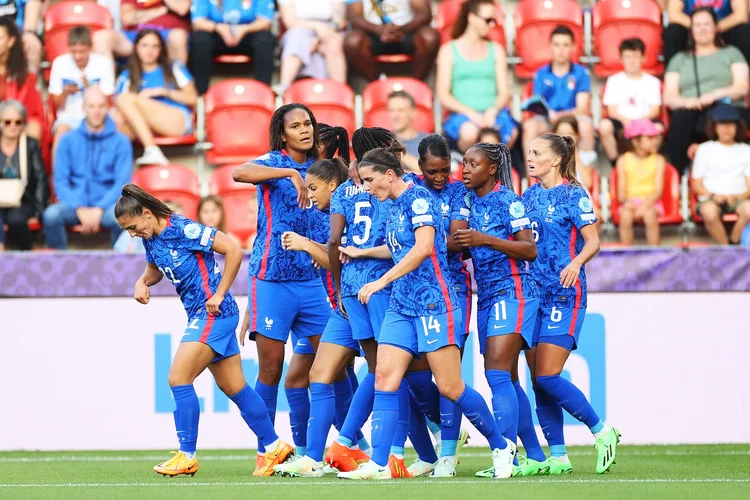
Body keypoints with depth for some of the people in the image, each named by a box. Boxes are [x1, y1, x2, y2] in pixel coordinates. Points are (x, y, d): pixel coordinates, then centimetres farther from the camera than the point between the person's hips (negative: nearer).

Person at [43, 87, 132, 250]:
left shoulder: (121, 142, 4)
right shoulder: (68, 140, 8)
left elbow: (122, 182, -2)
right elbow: (60, 181, 3)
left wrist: (99, 209, -16)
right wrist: (80, 209, -13)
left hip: (107, 205, -1)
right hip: (75, 204, 1)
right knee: (51, 215, -32)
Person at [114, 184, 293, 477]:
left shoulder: (184, 230, -18)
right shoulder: (150, 239, 7)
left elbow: (234, 251, -18)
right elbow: (155, 268, 28)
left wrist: (219, 294, -16)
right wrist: (143, 282, 5)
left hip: (214, 313, -9)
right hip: (200, 316, 9)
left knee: (179, 378, -13)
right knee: (234, 388, 10)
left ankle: (187, 457, -8)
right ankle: (274, 447, 18)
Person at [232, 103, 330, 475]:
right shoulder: (273, 162, -3)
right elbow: (239, 173, -27)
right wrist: (290, 173, -33)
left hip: (310, 277, 5)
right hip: (272, 278, -5)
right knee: (271, 370, -2)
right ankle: (265, 451, 6)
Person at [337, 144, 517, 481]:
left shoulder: (418, 198, -12)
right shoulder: (393, 207, 15)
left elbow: (423, 247, -24)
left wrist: (381, 281, -25)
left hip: (434, 304, -9)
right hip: (401, 306, 9)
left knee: (450, 388, -5)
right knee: (385, 380, -5)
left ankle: (501, 447, 13)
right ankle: (378, 464, -8)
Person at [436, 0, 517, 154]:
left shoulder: (496, 50, 19)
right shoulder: (449, 50, 9)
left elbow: (504, 91, 12)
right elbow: (443, 95, 2)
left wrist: (493, 111, -11)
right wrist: (470, 113, -14)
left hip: (493, 112, 2)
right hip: (461, 114, -2)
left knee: (510, 131, -35)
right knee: (470, 131, -40)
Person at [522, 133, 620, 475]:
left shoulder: (573, 195, -6)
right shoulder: (530, 195, 13)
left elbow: (593, 241, -13)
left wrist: (576, 263, -31)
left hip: (564, 295, -7)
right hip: (533, 292, 7)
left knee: (547, 377, -13)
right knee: (538, 380, 3)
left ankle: (602, 432, 3)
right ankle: (557, 457, 8)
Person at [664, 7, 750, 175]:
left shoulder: (731, 53, 23)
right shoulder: (680, 60, 26)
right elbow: (669, 97, 14)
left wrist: (715, 95, -12)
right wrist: (685, 101, -11)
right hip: (691, 110, 1)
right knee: (681, 117, -37)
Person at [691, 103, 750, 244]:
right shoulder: (705, 149, 12)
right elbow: (696, 184, 8)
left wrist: (738, 197, -13)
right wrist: (712, 196, -12)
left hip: (738, 198, 1)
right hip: (710, 199, -1)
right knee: (709, 212, -38)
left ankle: (733, 242, -15)